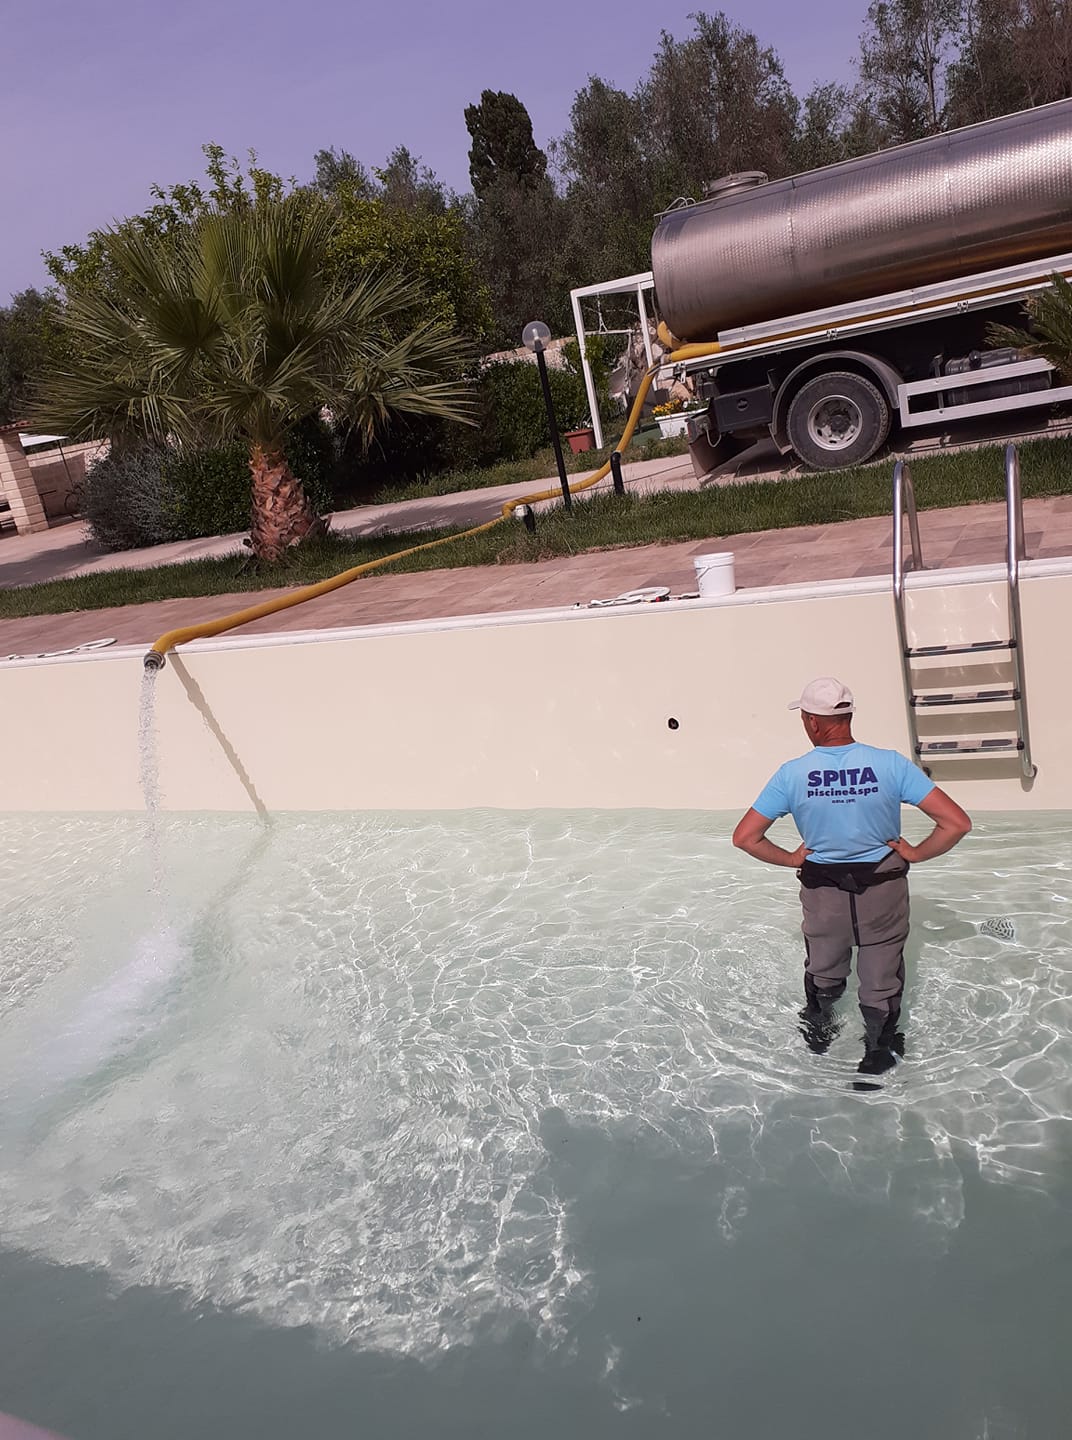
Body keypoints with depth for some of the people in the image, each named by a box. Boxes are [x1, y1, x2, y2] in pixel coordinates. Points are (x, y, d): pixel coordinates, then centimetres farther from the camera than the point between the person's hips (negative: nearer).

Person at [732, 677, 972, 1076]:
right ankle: (878, 1056, 36)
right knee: (881, 983, 18)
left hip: (822, 890, 1)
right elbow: (957, 823, -19)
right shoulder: (891, 764, -16)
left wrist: (791, 859, 1)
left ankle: (818, 1034, 50)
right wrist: (915, 854, -5)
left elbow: (745, 838, -11)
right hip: (883, 890, -1)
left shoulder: (791, 774, -14)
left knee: (823, 974, 26)